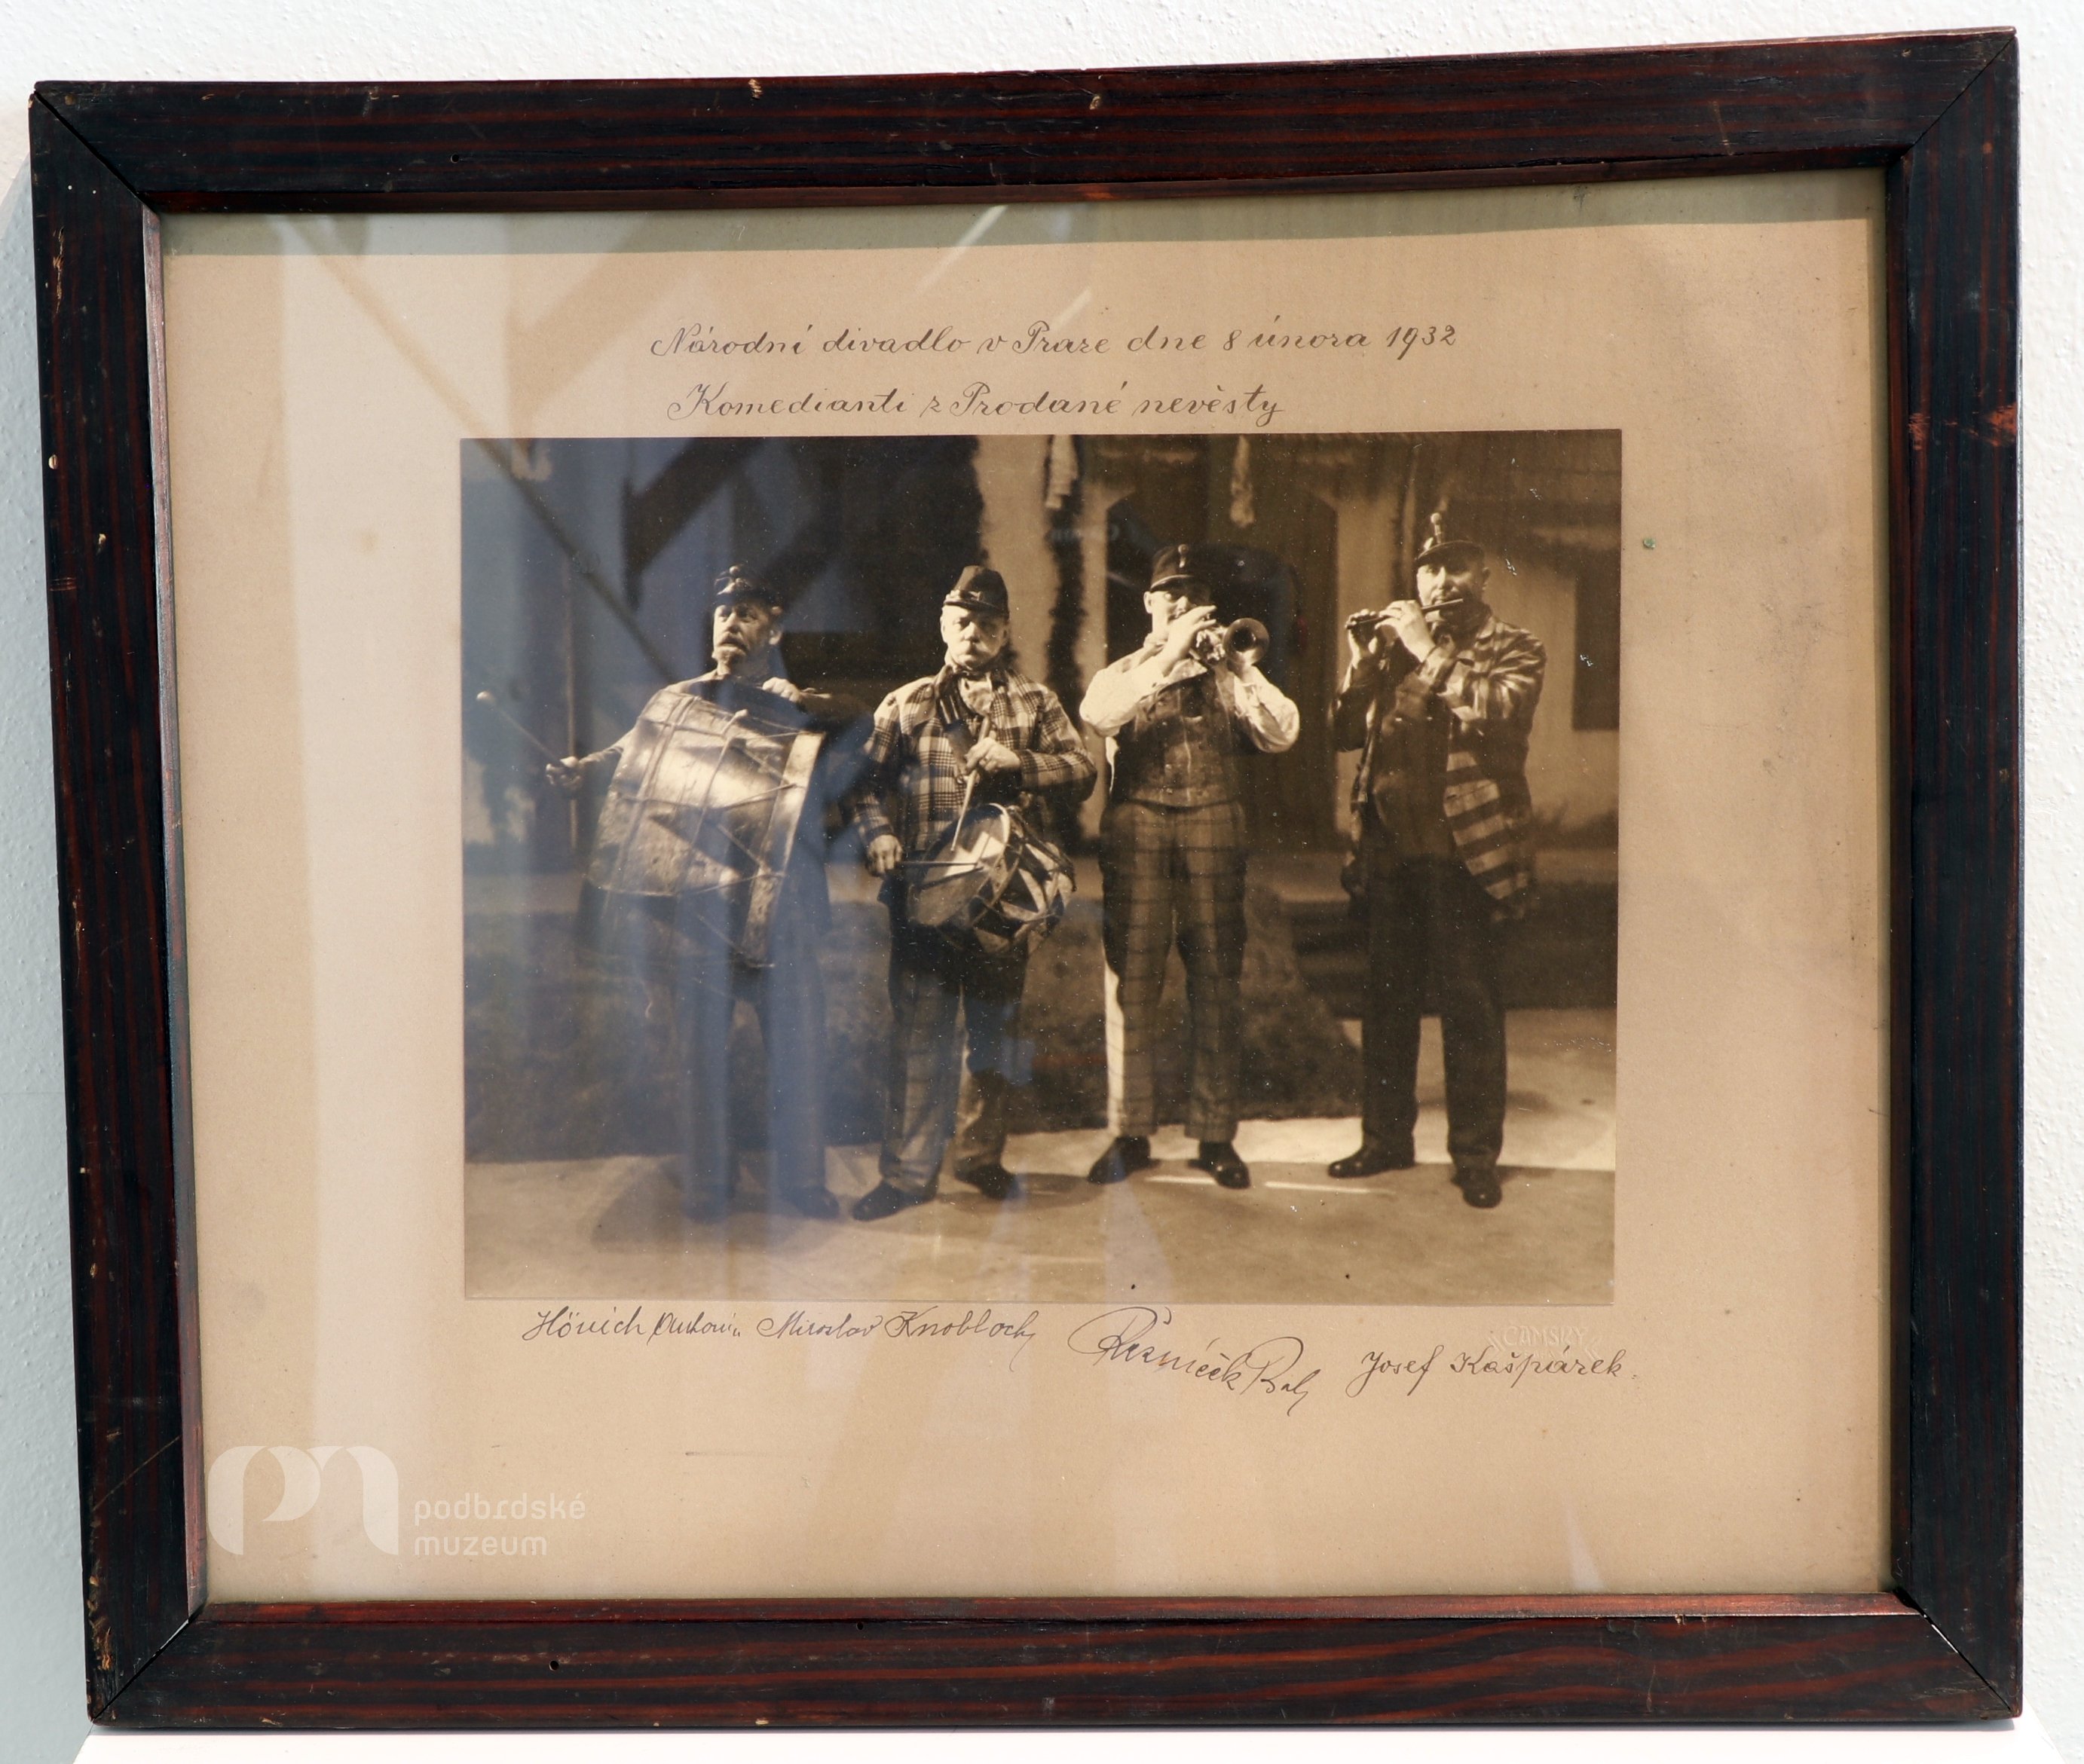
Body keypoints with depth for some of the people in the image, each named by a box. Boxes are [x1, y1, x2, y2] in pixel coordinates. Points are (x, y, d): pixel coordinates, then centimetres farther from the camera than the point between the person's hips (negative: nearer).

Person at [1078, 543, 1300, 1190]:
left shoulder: (1229, 674, 14)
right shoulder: (1124, 673, 13)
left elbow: (1283, 734, -3)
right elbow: (1096, 713, -12)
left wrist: (1235, 664, -12)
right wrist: (1168, 654, -15)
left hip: (1213, 828, 0)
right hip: (1136, 828, 0)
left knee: (1218, 982, 1)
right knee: (1131, 980, -1)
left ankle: (1215, 1135, 10)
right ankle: (1130, 1133, 9)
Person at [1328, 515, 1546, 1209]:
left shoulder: (1512, 650, 3)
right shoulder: (1394, 639, 14)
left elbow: (1499, 711, -19)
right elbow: (1344, 733, 10)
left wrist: (1430, 650, -16)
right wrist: (1362, 664, -5)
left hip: (1464, 851, -4)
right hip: (1389, 847, 4)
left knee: (1470, 1006, 0)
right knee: (1387, 999, 11)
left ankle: (1476, 1155, 11)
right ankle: (1386, 1137, 24)